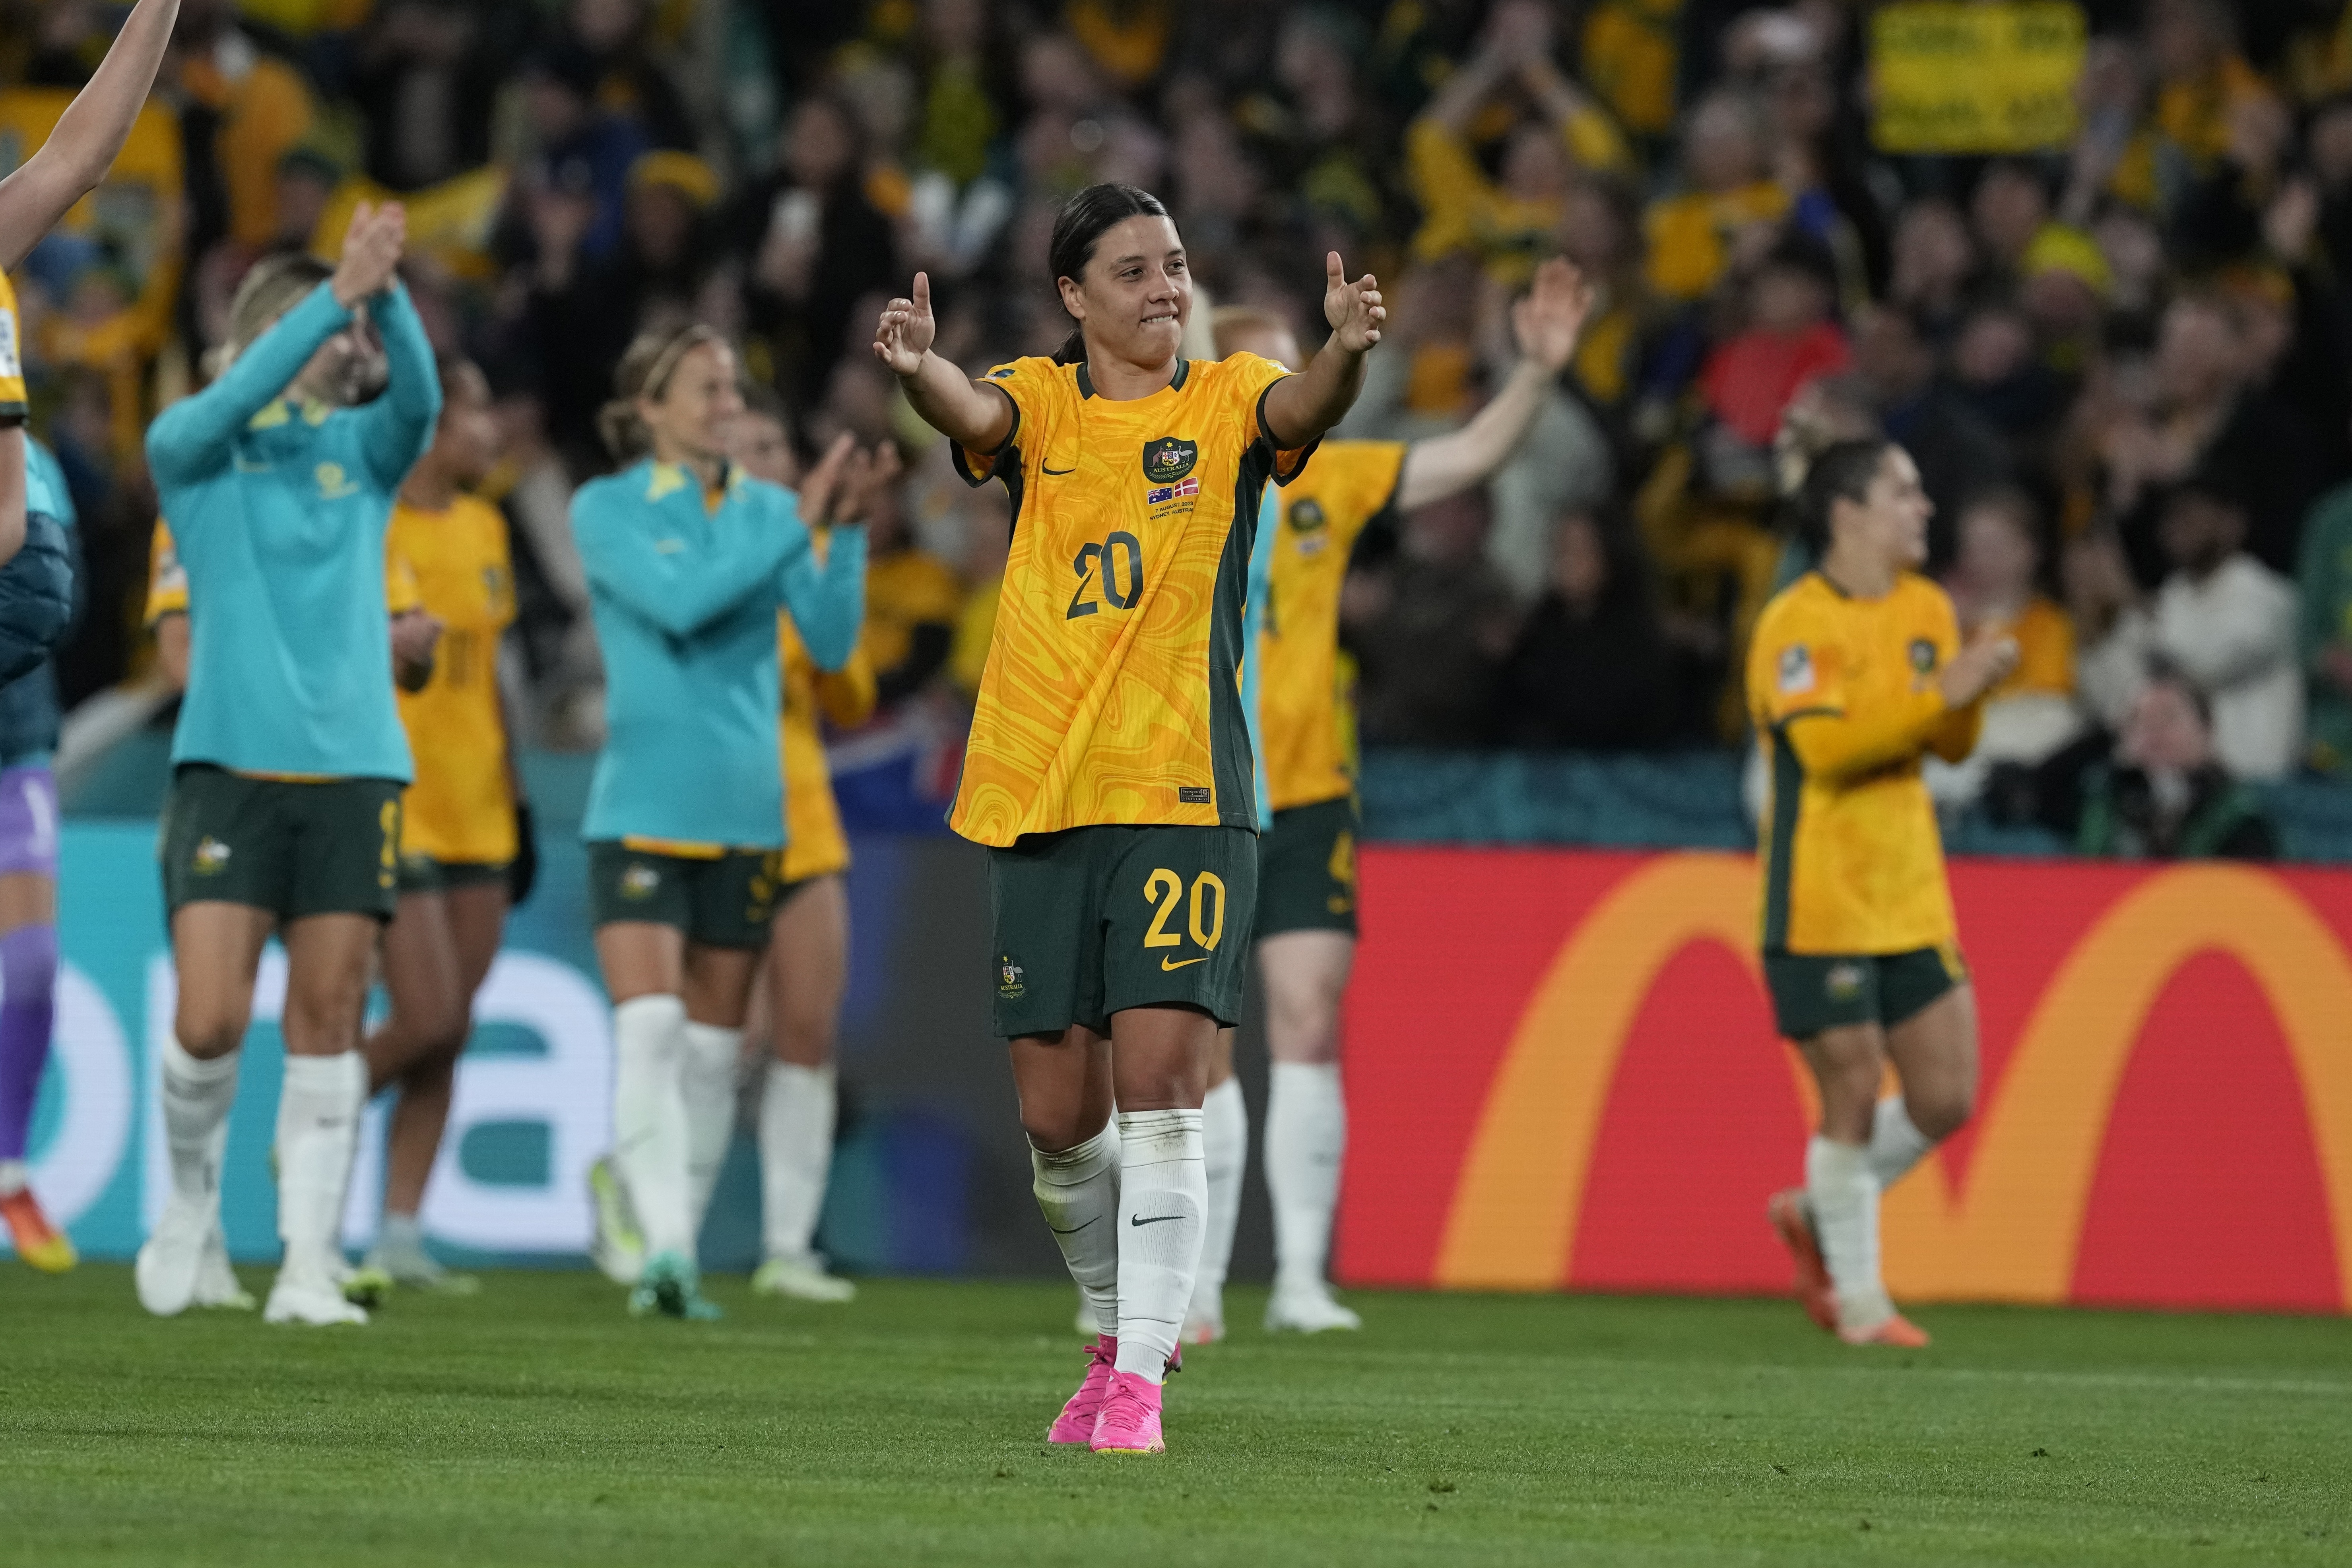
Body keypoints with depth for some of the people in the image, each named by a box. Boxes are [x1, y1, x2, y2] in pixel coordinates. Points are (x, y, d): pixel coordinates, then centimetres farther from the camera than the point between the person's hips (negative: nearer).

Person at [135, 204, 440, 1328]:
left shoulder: (362, 451, 12)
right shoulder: (192, 449, 6)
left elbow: (420, 398, -8)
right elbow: (237, 399, -15)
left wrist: (387, 294, -25)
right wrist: (341, 291, -25)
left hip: (353, 764, 2)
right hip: (230, 762, -2)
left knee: (328, 1021, -2)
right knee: (209, 1021, -10)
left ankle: (310, 1263, 0)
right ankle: (193, 1201, 15)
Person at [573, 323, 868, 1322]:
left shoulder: (769, 510, 9)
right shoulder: (605, 510, -2)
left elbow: (831, 641, 2)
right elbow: (678, 599, -18)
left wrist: (847, 533, -11)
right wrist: (801, 523, -19)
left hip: (746, 810, 4)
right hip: (644, 807, -4)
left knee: (713, 1045, 6)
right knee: (649, 1024, -17)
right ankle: (665, 1243, -22)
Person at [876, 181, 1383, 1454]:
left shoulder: (1225, 404, 3)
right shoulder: (1039, 404, 6)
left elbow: (1303, 409, -19)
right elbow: (972, 414, -17)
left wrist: (1346, 350, -43)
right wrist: (918, 369, -41)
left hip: (1184, 800, -2)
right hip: (1035, 801, 2)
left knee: (1158, 1094, -13)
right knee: (1060, 1122, 5)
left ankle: (1137, 1384, -10)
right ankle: (1122, 1331, 29)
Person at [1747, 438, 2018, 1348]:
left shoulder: (1926, 610, 11)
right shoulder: (1795, 623, -11)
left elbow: (1952, 748, 13)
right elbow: (1823, 745, -22)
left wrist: (1972, 691, -8)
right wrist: (1936, 696, -24)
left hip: (1911, 896, 7)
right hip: (1820, 901, -7)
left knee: (1946, 1100, 4)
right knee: (1853, 1097, -2)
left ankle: (1816, 1216, 26)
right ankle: (1859, 1304, 11)